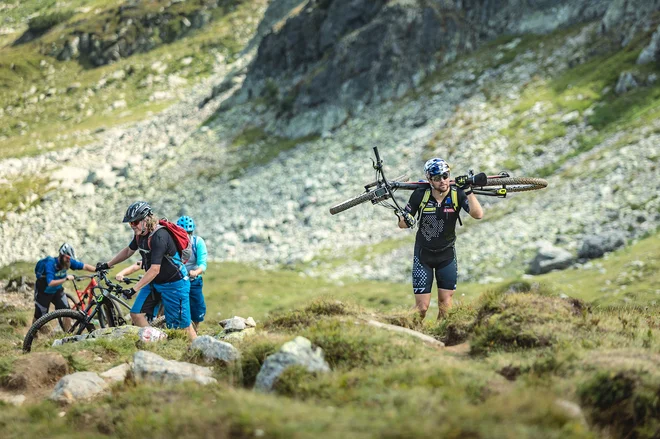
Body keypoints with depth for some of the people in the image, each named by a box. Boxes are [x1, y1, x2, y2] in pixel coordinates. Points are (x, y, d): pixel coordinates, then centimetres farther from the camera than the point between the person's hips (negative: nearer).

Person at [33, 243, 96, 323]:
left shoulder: (69, 262, -17)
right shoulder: (51, 263, -33)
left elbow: (85, 266, -21)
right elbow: (50, 283, -43)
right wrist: (65, 279, -51)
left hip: (57, 290, 5)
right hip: (43, 291, -5)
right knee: (39, 317, 3)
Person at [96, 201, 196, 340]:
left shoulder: (159, 236, -28)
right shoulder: (140, 234, -1)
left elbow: (155, 270, -31)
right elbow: (128, 251, 20)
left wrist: (134, 289, -31)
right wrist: (107, 265, 21)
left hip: (174, 284, -9)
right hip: (154, 283, 9)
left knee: (182, 326, -9)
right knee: (136, 313, 0)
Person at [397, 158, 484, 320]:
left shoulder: (457, 194, -14)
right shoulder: (420, 195, -15)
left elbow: (478, 214, -28)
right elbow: (402, 224, -7)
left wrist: (468, 191, -37)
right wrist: (405, 220, -31)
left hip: (447, 255, 1)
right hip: (423, 255, -1)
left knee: (445, 303, 2)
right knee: (422, 306, -4)